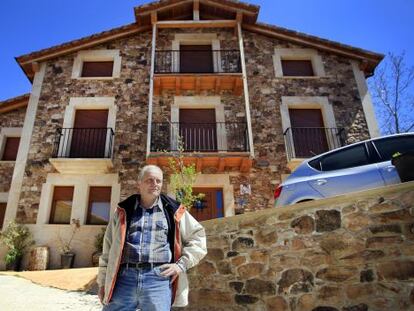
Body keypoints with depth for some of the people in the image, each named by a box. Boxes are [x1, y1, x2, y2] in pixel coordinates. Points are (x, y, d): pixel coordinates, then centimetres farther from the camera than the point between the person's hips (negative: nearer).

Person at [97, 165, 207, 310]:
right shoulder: (123, 211, 13)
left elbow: (198, 237, 13)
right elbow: (108, 249, 17)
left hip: (159, 279, -1)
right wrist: (103, 281, 15)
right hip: (124, 278, 2)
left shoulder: (174, 211, 8)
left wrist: (181, 264, 2)